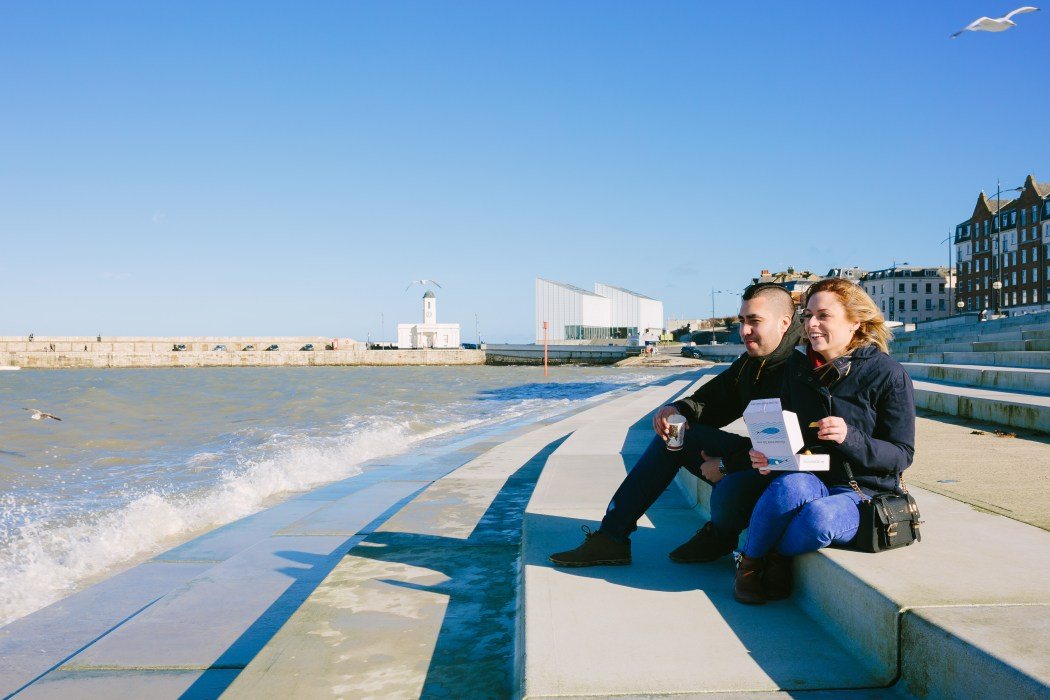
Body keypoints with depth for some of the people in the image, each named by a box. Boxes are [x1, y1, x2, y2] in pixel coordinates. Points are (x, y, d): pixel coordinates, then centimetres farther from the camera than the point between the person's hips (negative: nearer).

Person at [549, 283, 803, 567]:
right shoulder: (750, 363, 8)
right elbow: (712, 399, 19)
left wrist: (726, 466, -18)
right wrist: (678, 410, -5)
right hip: (753, 458, 9)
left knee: (729, 491, -38)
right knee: (673, 433, 6)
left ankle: (719, 536, 4)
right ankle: (610, 537, 3)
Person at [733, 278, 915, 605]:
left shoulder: (888, 375, -7)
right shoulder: (798, 367, 8)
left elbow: (902, 455, -7)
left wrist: (850, 438, -25)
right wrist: (766, 454, -9)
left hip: (862, 492, -3)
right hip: (808, 478, 4)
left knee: (819, 517, -39)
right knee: (791, 487, -35)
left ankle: (776, 557, -6)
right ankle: (749, 562, -11)